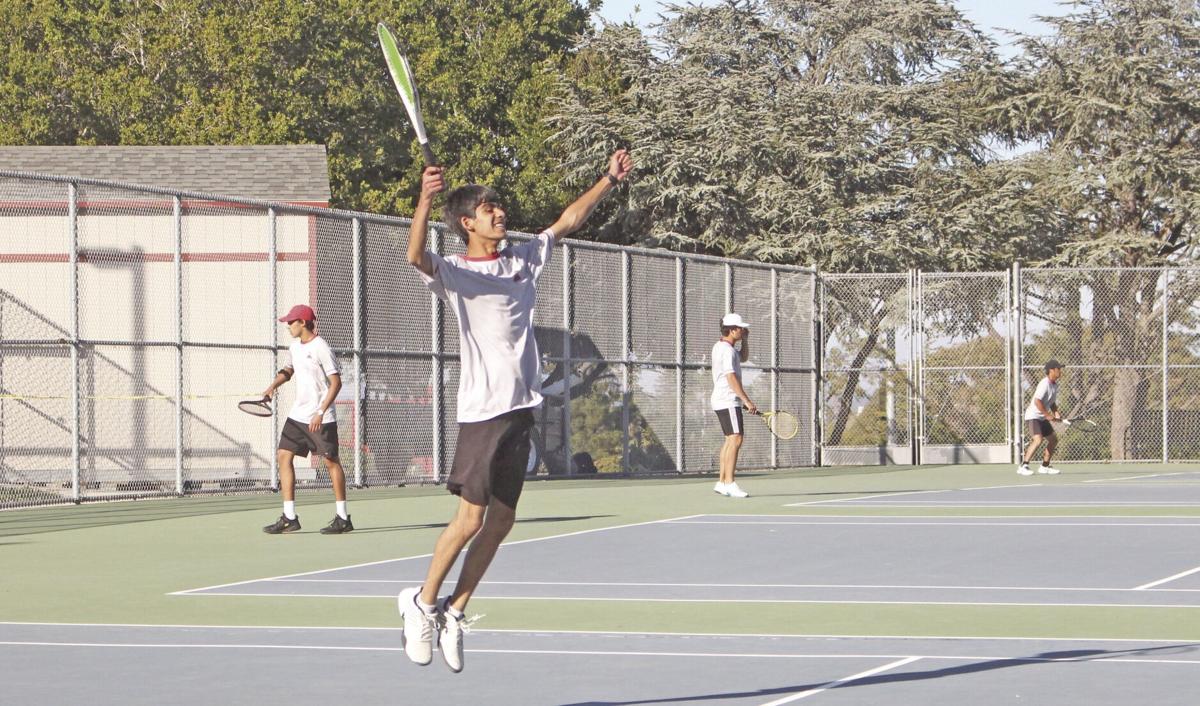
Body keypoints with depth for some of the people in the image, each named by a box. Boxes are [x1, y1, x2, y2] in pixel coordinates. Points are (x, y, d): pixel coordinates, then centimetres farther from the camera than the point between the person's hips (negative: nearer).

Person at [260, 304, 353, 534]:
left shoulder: (321, 349, -14)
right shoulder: (295, 347, 10)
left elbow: (336, 382, -16)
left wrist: (321, 412, -22)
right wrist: (274, 385, 10)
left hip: (320, 418, -8)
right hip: (297, 415, 8)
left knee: (331, 461, -3)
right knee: (284, 456, 1)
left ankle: (343, 518, 3)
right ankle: (289, 517, 1)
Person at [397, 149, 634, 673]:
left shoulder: (523, 262, 15)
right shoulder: (453, 273, -5)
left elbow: (567, 222, 25)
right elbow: (416, 256, -26)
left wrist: (610, 180, 22)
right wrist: (425, 200, -41)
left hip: (521, 410, 6)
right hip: (481, 412, -6)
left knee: (501, 521, 6)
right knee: (470, 518, -7)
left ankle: (455, 612, 15)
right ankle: (423, 602, 11)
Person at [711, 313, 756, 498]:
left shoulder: (721, 346, 15)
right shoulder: (726, 350, -16)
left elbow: (743, 358, 30)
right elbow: (731, 378, -23)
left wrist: (745, 340, 15)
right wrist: (747, 400, -24)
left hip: (722, 400, 11)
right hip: (728, 401, -11)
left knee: (731, 439, 14)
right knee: (736, 439, -16)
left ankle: (722, 483, 15)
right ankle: (729, 483, -21)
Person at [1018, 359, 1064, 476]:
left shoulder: (1055, 385, 9)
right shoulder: (1045, 384, -20)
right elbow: (1037, 401, -27)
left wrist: (1056, 413, 2)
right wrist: (1048, 415, -24)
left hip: (1042, 418, 10)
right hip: (1033, 416, -10)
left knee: (1054, 440, 14)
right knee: (1038, 440, -25)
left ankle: (1044, 466, 26)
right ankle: (1023, 466, -24)